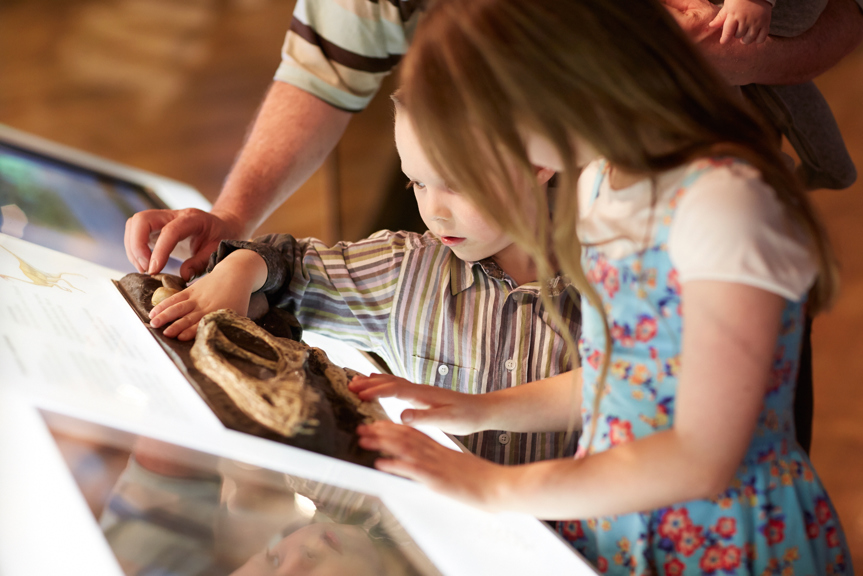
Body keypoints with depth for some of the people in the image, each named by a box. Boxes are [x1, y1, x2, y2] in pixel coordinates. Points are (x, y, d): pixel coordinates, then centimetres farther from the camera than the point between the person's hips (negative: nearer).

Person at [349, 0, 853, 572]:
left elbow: (701, 460, -22)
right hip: (614, 523, 7)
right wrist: (486, 410, 6)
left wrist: (496, 486, -16)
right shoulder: (600, 180, 4)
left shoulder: (727, 199, -22)